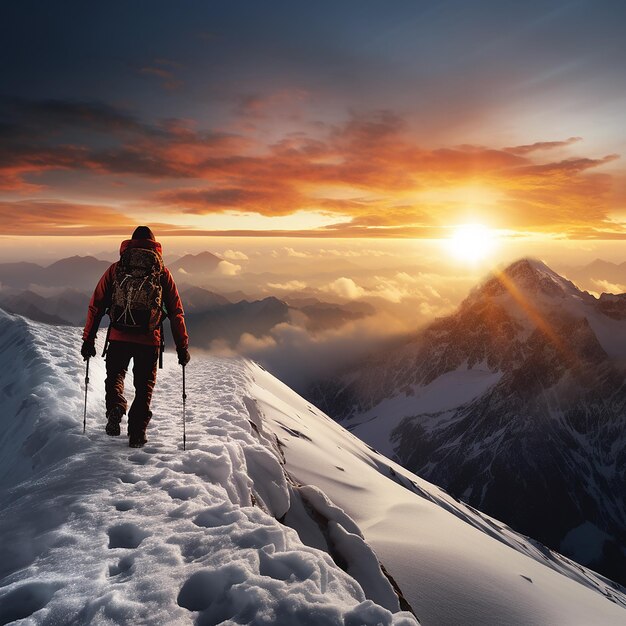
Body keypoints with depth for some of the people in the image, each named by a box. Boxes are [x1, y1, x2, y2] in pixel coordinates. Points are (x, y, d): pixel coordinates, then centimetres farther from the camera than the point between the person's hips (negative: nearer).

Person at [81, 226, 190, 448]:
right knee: (144, 386, 16)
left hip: (118, 338, 0)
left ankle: (115, 408, -2)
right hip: (149, 341, 0)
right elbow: (176, 312, 5)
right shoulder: (162, 272, 6)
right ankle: (136, 433, 14)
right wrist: (182, 347, 9)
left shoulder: (116, 268, 7)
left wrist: (88, 339, 11)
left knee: (115, 375, 24)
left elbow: (96, 305, 5)